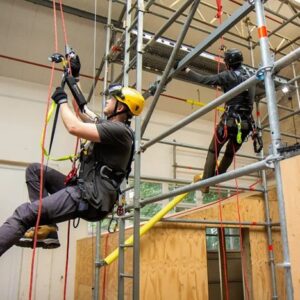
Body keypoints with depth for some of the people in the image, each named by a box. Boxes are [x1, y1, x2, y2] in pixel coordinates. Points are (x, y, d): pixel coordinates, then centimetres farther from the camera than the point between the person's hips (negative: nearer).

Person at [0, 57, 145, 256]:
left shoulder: (119, 130, -13)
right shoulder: (109, 125, 19)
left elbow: (74, 127, -22)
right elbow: (84, 113, 32)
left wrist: (62, 101, -4)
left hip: (91, 199, -10)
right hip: (85, 190, 10)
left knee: (25, 213, -17)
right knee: (36, 170, 11)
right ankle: (47, 227, -2)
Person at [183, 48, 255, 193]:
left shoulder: (228, 75, -7)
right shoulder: (248, 75, 12)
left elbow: (203, 80, -6)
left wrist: (187, 70, 9)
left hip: (230, 119, -6)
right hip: (246, 122, 6)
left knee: (213, 150, 8)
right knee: (231, 152, 20)